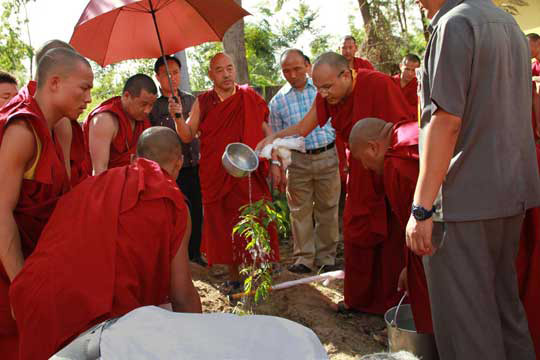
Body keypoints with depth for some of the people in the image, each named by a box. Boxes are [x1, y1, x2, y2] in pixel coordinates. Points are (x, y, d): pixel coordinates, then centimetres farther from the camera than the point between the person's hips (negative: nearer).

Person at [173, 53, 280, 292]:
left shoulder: (249, 98, 1)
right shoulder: (202, 102, 6)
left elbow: (266, 131, 5)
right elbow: (187, 136, 6)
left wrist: (274, 162, -2)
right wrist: (178, 116, -12)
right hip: (215, 177, 2)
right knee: (223, 227, 8)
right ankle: (233, 277, 23)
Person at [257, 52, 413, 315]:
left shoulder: (378, 84, -22)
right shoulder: (327, 96, -5)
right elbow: (302, 128, 0)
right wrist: (273, 137, -16)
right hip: (360, 173, 6)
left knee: (392, 238, 1)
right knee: (356, 234, 11)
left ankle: (393, 302, 15)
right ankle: (359, 299, 25)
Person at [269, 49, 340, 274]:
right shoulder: (278, 101, 3)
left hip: (327, 156, 0)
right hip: (297, 159, 0)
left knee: (327, 208, 6)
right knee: (300, 211, 3)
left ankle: (326, 257, 19)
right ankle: (304, 258, 14)